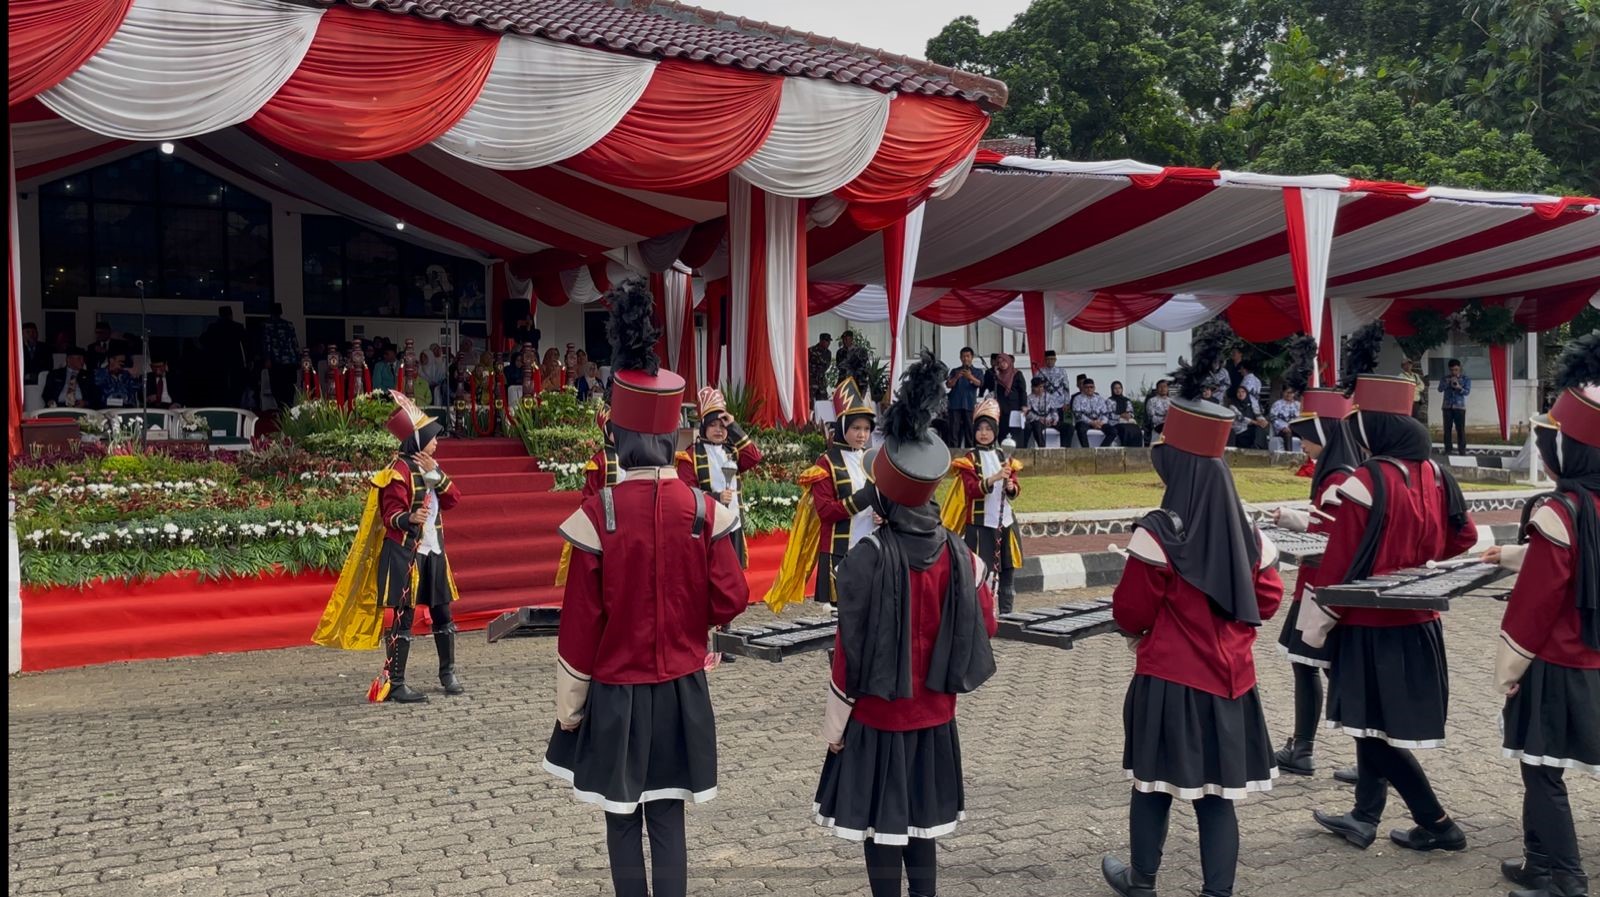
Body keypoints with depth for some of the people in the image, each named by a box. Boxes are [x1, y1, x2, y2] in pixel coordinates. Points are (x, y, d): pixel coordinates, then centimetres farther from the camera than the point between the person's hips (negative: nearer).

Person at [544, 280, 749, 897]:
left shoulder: (597, 516, -16)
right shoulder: (705, 511, -10)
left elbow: (579, 625, -10)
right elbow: (730, 603, -4)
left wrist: (569, 707, 1)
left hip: (616, 696, -2)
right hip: (680, 692, 2)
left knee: (623, 822, 13)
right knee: (669, 821, 12)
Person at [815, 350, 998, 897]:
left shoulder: (867, 557, -20)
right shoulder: (959, 554, -6)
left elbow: (851, 650, -14)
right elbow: (983, 627, 4)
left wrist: (835, 720, -4)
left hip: (876, 715, -4)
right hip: (933, 715, 5)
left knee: (879, 826, 8)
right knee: (922, 822, 18)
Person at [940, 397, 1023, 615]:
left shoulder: (1005, 457, 11)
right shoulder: (970, 459, -3)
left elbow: (1015, 490, 12)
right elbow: (972, 490, -15)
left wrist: (1011, 487, -11)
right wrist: (994, 478, -27)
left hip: (1005, 521, 5)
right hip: (980, 523, -5)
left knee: (1008, 569, 10)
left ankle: (1007, 614, 20)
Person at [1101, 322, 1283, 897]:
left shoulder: (1158, 533, -19)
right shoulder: (1249, 534, -1)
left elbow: (1130, 612, -10)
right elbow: (1267, 600, 11)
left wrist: (1137, 629, 11)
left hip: (1170, 681, -4)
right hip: (1229, 680, 4)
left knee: (1154, 786, 13)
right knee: (1219, 794, 10)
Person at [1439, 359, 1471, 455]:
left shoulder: (1466, 379, 7)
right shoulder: (1445, 379, 11)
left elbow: (1467, 392, -4)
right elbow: (1440, 389, -4)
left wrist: (1459, 387, -23)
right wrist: (1448, 382, -17)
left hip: (1460, 407, -1)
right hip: (1447, 406, 1)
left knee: (1461, 429, -4)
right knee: (1447, 429, -1)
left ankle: (1462, 450, -2)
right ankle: (1447, 450, 3)